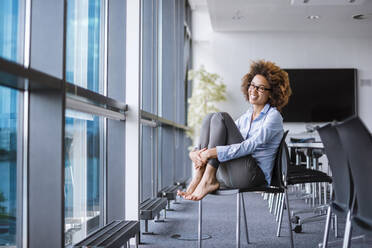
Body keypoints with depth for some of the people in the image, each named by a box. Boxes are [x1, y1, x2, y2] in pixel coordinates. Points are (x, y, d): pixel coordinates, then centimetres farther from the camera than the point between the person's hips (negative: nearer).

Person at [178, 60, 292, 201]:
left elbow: (250, 146, -19)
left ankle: (208, 180, -26)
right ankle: (198, 178, -19)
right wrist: (196, 153, -10)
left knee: (221, 118, -17)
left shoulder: (273, 116, -3)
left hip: (256, 175, -7)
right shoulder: (246, 117, 20)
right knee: (209, 117, -6)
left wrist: (212, 152, -29)